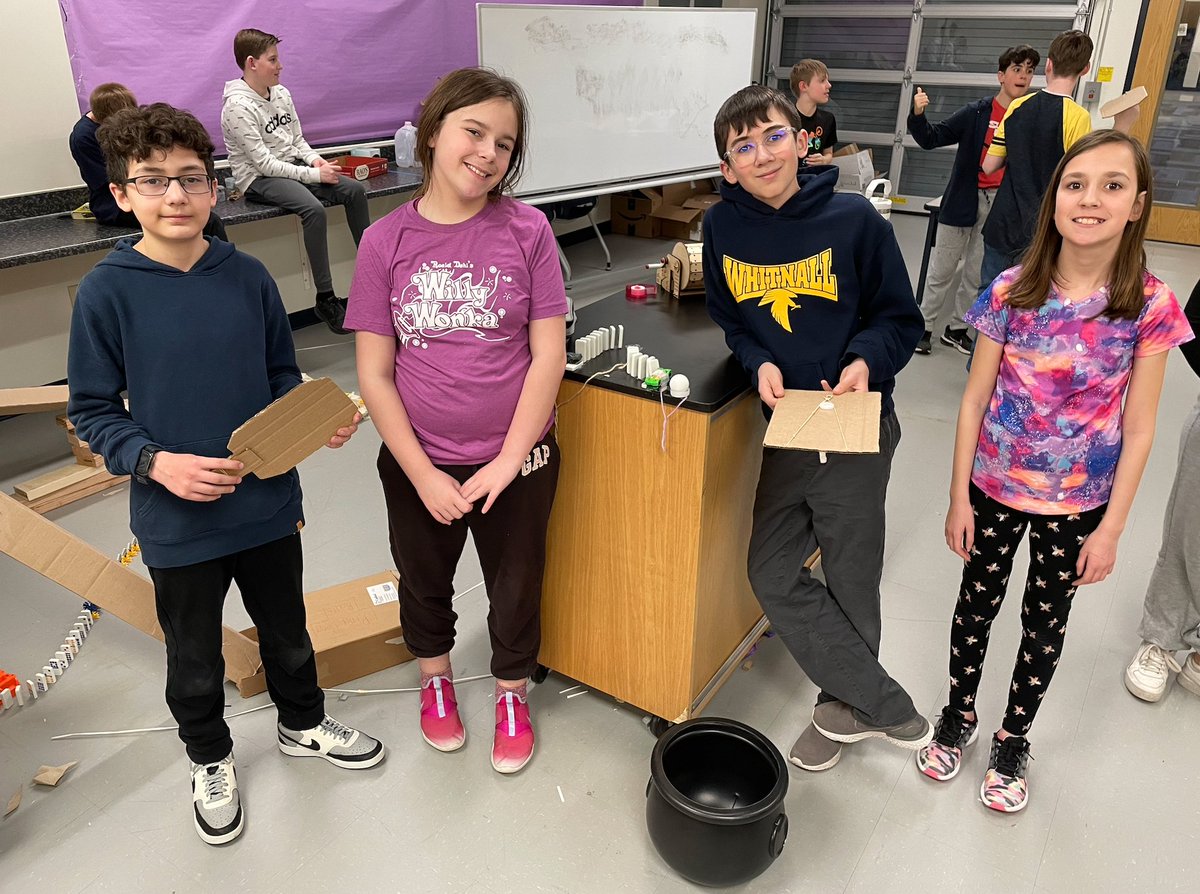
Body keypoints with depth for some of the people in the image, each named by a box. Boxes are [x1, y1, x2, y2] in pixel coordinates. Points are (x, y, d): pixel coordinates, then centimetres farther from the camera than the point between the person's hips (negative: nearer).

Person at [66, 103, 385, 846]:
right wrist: (154, 461, -22)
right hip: (177, 522, -2)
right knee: (195, 659, 19)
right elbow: (93, 411, -6)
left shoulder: (249, 277, -5)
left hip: (268, 504, 2)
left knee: (287, 631, 23)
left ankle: (304, 724, 50)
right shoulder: (107, 292, -12)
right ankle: (211, 761, 45)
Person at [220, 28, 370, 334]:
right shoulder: (238, 106, -16)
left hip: (292, 167, 8)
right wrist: (314, 175, -22)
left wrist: (314, 159, -7)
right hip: (259, 179, -8)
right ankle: (325, 299, -31)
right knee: (313, 209, -34)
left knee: (354, 190, -11)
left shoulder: (281, 93, 8)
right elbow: (264, 163, -20)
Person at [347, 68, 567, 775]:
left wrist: (508, 460, -14)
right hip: (418, 464, 1)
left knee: (517, 585, 18)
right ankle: (435, 677, 53)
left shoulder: (527, 230, -10)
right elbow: (375, 375, -8)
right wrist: (424, 475, -13)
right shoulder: (386, 242, -8)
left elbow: (549, 354, -10)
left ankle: (512, 695, 46)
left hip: (516, 460, -1)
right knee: (424, 582, 23)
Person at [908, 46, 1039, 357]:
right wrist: (918, 115, -23)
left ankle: (957, 328, 25)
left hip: (1002, 205, 3)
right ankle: (923, 327, 16)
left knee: (978, 273, 12)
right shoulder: (976, 113, -5)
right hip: (965, 200, -2)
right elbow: (932, 138, -6)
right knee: (942, 270, 5)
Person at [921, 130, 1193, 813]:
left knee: (1046, 626, 17)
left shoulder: (1150, 307, -12)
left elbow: (1138, 429, -8)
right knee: (976, 605, 16)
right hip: (995, 487, 1)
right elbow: (976, 399, -6)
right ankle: (959, 716, 42)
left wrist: (1110, 530, -7)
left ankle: (1013, 742, 40)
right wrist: (959, 498, -5)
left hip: (1078, 503, 0)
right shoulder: (1013, 291, -11)